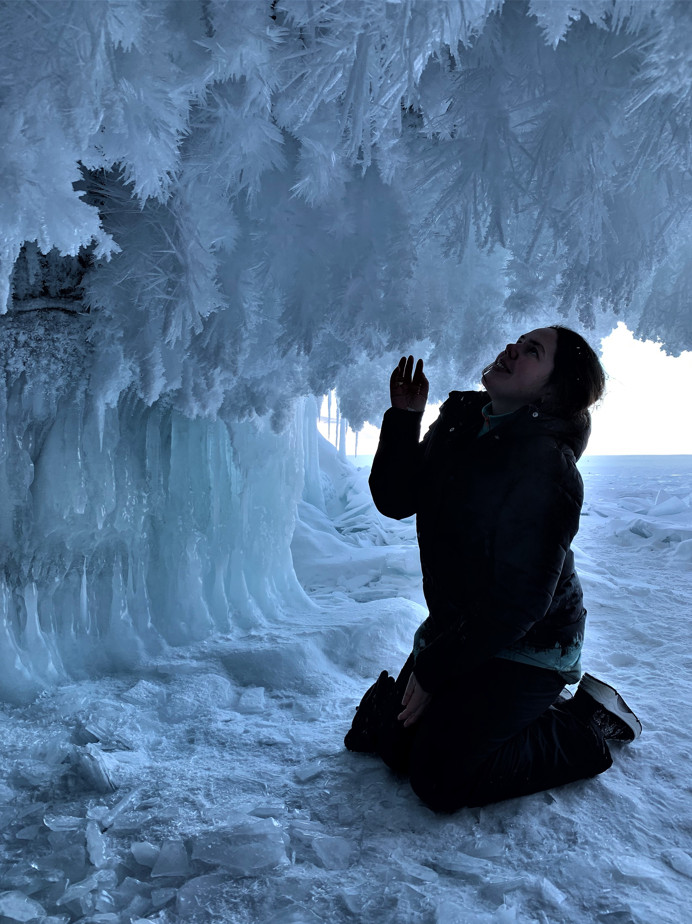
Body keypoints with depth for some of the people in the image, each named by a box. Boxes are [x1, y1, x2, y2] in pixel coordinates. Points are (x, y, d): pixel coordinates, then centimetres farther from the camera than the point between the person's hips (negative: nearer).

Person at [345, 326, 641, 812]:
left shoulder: (545, 468, -26)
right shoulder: (459, 425, -2)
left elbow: (518, 601, -25)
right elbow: (395, 499, 2)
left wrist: (432, 672, -18)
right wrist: (404, 416, -13)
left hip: (526, 650, -7)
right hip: (457, 627, 8)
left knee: (441, 779, -9)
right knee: (395, 744, 11)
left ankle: (584, 726, 9)